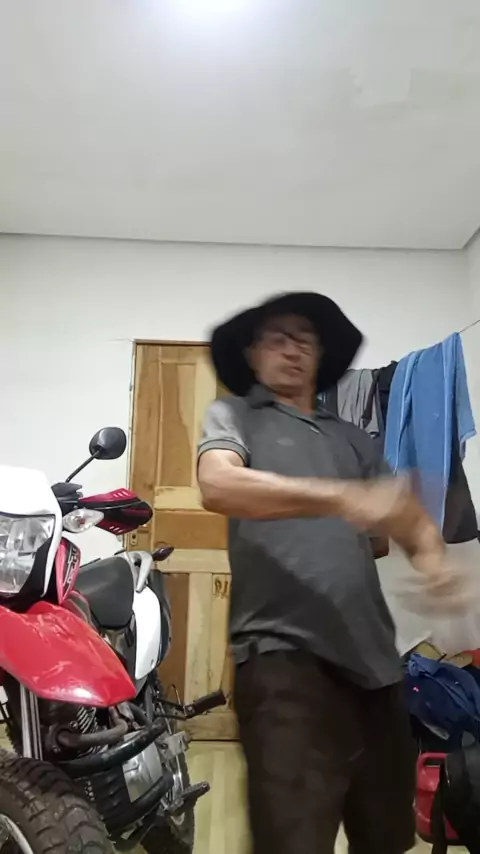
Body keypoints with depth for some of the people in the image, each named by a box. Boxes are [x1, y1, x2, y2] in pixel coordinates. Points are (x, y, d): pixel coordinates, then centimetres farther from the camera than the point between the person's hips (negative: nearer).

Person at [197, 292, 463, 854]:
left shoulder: (352, 439, 22)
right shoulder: (232, 415, 8)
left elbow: (408, 514, 16)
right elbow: (217, 486, -13)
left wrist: (430, 553, -8)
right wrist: (343, 498, -23)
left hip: (373, 657, 6)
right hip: (286, 653, -5)